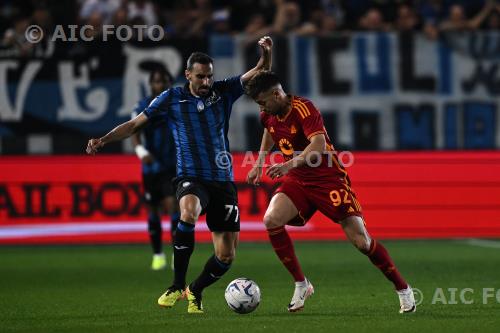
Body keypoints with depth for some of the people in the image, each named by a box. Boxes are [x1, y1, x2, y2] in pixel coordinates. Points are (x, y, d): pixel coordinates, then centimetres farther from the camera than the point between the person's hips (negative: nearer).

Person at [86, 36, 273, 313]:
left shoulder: (223, 91, 6)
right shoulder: (171, 99, 1)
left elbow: (260, 73, 3)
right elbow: (135, 124, 6)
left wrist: (266, 54, -18)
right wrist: (103, 140, -6)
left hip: (223, 181, 3)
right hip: (191, 178, -3)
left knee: (226, 256, -1)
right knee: (189, 211, -39)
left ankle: (195, 291, 29)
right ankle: (177, 286, -27)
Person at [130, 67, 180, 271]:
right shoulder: (143, 107, -2)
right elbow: (134, 133, -14)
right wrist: (141, 151, -32)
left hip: (173, 166, -1)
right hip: (151, 167, 1)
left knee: (172, 204, -17)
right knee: (153, 211, 8)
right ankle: (158, 255, 22)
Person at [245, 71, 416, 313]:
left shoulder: (303, 109, -21)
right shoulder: (269, 115, 2)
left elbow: (319, 144, -37)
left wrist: (289, 164, -49)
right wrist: (259, 165, 23)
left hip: (328, 179, -6)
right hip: (297, 181, 6)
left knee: (360, 240, -11)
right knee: (271, 220, -21)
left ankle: (403, 289, 8)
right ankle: (301, 284, -7)